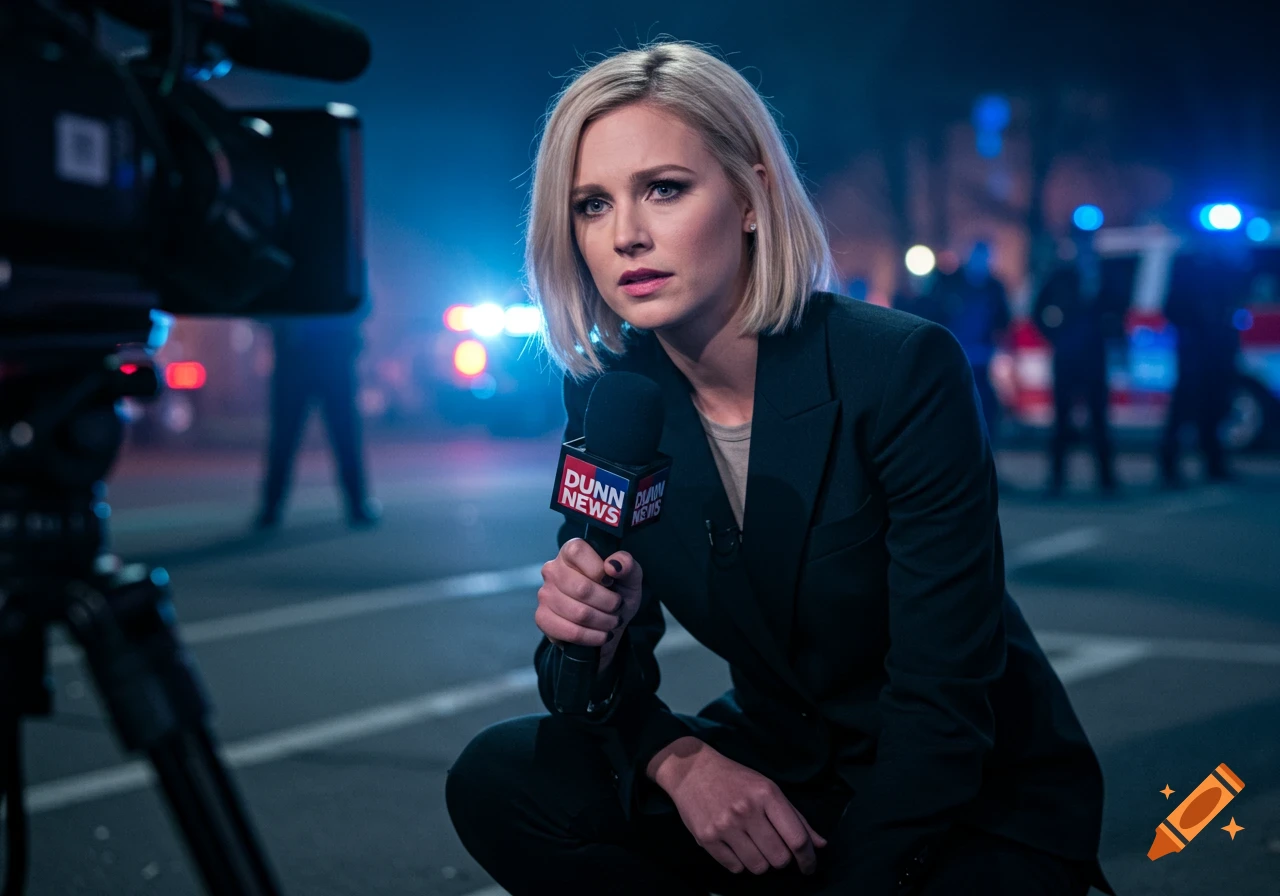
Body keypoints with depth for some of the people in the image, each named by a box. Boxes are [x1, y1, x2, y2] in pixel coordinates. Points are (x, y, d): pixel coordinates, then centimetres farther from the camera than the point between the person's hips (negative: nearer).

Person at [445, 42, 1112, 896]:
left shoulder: (902, 369, -22)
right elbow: (605, 682, -1)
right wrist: (677, 758, -23)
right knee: (498, 778, -17)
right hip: (773, 782, 5)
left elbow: (943, 697, -21)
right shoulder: (608, 394, -6)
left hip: (985, 804, -4)